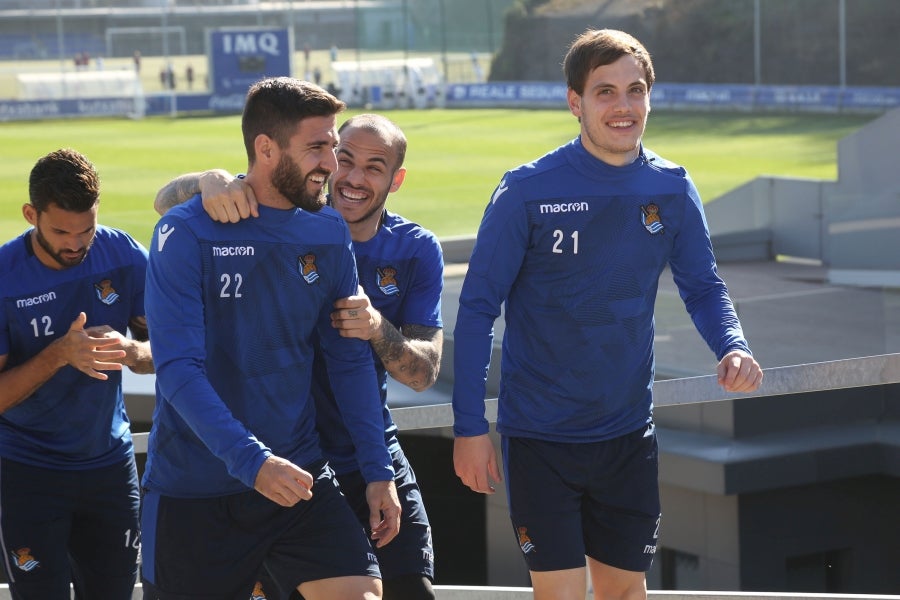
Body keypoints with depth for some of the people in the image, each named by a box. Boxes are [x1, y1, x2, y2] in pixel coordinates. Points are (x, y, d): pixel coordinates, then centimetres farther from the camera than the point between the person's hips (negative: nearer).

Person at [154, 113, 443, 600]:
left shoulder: (417, 252, -3)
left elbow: (424, 372, -9)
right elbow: (167, 203, -15)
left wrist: (378, 329, -30)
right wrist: (210, 181, -39)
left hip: (371, 461, 2)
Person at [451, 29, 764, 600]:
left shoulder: (672, 189, -1)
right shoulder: (528, 191, -12)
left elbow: (703, 286, 10)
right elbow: (477, 309, -8)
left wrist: (733, 347, -12)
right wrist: (470, 427, -11)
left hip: (629, 434, 4)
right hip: (541, 438, -4)